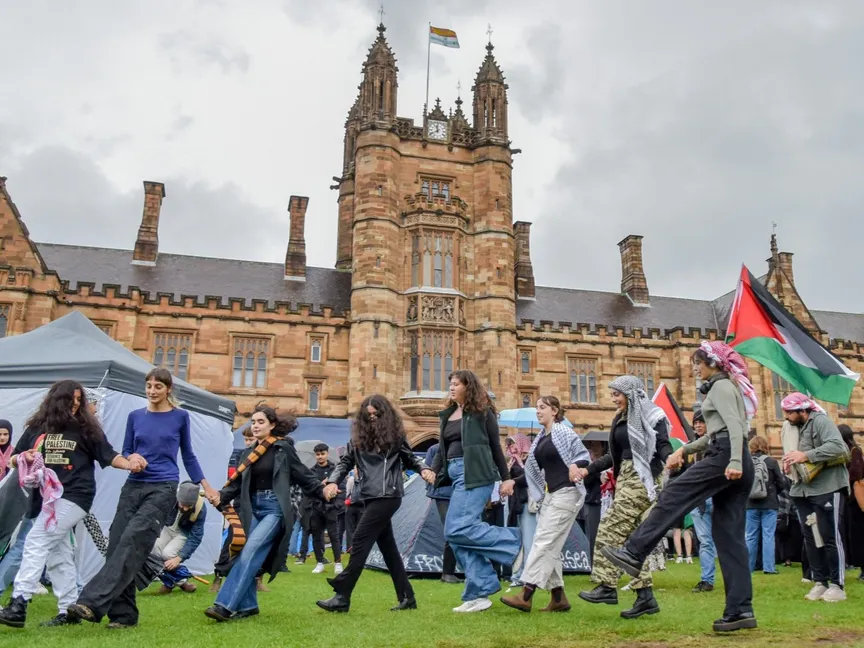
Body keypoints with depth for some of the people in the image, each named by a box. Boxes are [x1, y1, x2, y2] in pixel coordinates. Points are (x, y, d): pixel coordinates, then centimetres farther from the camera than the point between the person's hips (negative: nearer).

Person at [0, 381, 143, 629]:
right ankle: (68, 611, 17)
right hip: (46, 497, 5)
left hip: (73, 496, -5)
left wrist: (129, 464, -14)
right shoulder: (37, 427, 10)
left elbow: (108, 455, 2)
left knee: (36, 541, -19)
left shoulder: (86, 428, 1)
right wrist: (24, 458, -7)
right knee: (58, 555, 9)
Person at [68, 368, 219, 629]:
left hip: (163, 488, -4)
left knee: (132, 542, -20)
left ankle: (92, 602, -27)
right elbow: (125, 452, 15)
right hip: (133, 487, 4)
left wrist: (205, 485, 7)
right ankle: (124, 614, 6)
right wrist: (131, 459, -8)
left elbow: (188, 455, 11)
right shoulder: (135, 416, 11)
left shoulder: (180, 417, 4)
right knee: (117, 545, -3)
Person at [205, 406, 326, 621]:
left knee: (250, 552, -17)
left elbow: (303, 475, -1)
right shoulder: (248, 454, 13)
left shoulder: (283, 448, -3)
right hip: (252, 508, 6)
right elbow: (236, 483, 7)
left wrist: (322, 490, -13)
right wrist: (220, 497, -10)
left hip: (274, 508, -6)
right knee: (247, 556, -1)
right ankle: (247, 605, 12)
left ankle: (225, 605, -19)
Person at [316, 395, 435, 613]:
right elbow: (345, 462, 12)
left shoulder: (395, 435, 1)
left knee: (359, 542, -10)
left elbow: (410, 460, 11)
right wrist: (333, 481, -5)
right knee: (387, 547, 10)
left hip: (387, 496, -6)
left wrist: (424, 469, -8)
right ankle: (407, 597, 19)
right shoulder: (359, 438, 10)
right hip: (370, 497, 6)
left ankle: (342, 597, -6)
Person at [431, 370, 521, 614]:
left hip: (475, 475, -8)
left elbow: (496, 447, 0)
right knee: (459, 534, 2)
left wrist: (506, 478, -1)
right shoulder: (448, 415, 18)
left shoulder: (481, 412, -1)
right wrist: (433, 472, 5)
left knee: (458, 529, -20)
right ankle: (478, 594, 8)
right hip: (457, 475, 8)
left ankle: (514, 543, -6)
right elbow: (443, 450, 19)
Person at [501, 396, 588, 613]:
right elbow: (534, 468, 21)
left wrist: (575, 465, -27)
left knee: (544, 541, -13)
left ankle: (525, 596, -15)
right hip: (550, 495, 9)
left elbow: (583, 454, -8)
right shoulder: (540, 438, 16)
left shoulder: (564, 432, -6)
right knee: (549, 546, 6)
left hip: (567, 493, -8)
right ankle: (559, 598, 13)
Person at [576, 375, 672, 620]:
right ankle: (645, 596, 7)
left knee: (611, 529, -11)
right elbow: (615, 455, 22)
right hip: (625, 478, 9)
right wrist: (589, 470, 19)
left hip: (642, 478, -9)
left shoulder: (651, 416, -6)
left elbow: (664, 446, -14)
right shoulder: (620, 420, 17)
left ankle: (607, 586, -6)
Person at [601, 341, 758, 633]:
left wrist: (734, 462, -28)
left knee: (672, 497, -9)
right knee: (729, 536, 4)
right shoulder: (726, 386, 29)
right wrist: (684, 450, 29)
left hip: (725, 457, -10)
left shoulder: (721, 386, 0)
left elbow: (734, 425, -16)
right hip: (738, 464, 10)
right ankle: (741, 610, 1)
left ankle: (633, 553, -9)